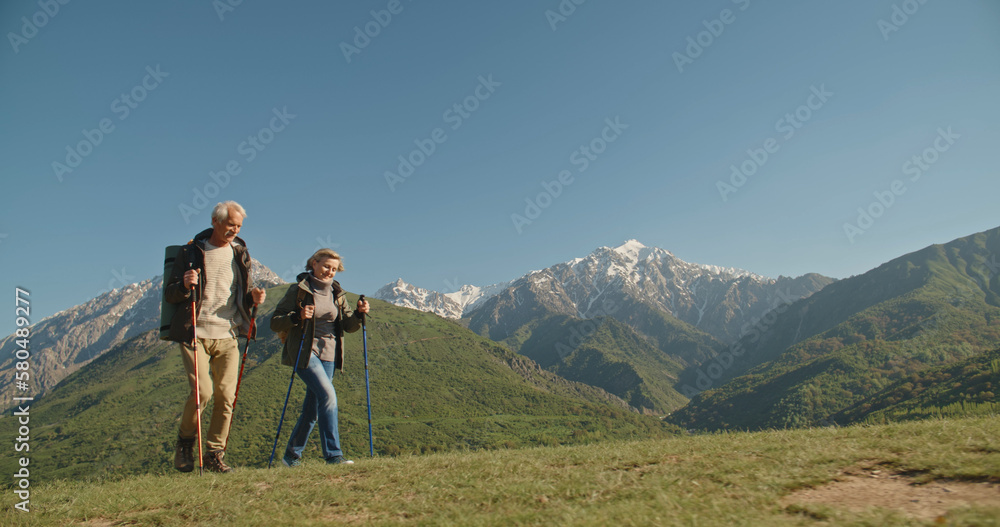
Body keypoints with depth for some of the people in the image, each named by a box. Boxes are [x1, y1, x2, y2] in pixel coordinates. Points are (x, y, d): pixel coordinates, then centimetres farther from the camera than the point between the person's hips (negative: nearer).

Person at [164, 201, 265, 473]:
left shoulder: (239, 253, 12)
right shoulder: (191, 252, 2)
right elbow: (169, 294, 3)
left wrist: (253, 297, -4)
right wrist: (184, 285, -19)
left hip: (227, 335, 3)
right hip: (195, 333, -3)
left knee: (226, 395, -2)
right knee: (202, 390, -13)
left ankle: (214, 453, 11)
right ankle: (185, 440, 15)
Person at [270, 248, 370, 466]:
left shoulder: (337, 294, 12)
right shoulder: (298, 290, -3)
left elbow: (348, 326, 8)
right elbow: (275, 322, -5)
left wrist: (359, 313, -12)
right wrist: (297, 316, -23)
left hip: (328, 355, 5)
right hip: (304, 352, -5)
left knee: (312, 410, 9)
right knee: (328, 394, -21)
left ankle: (292, 455, 25)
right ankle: (333, 454, -15)